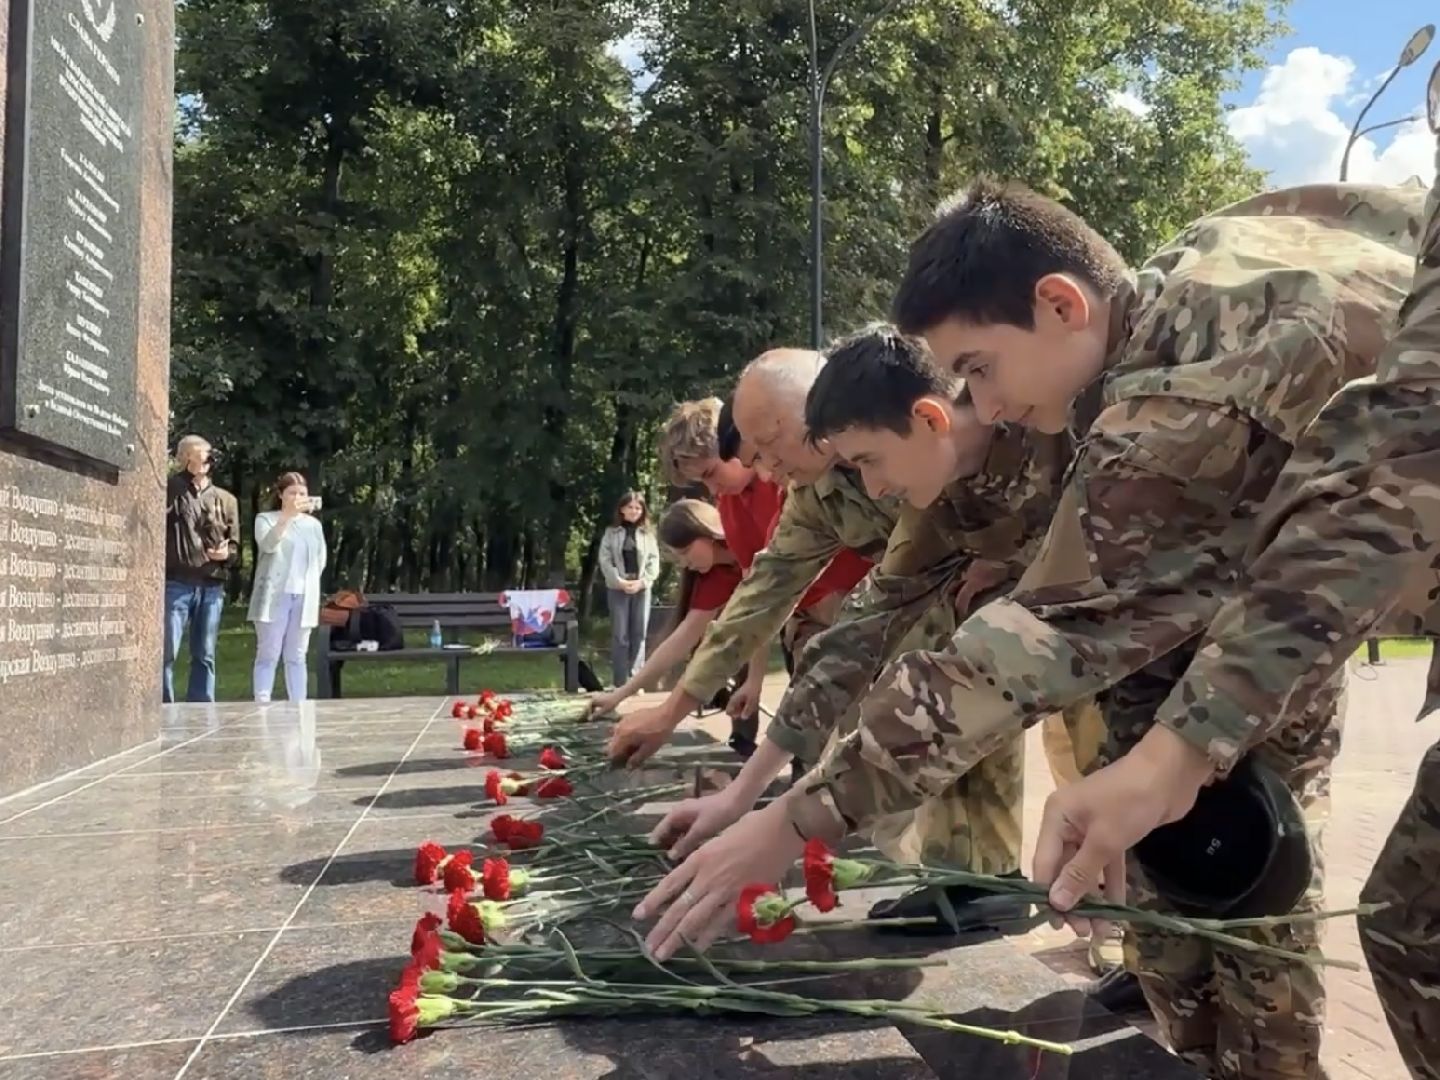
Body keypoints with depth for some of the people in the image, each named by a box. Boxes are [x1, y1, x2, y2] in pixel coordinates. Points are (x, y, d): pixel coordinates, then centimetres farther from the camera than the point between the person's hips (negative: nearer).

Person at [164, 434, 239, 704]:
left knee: (205, 656, 8)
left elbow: (235, 546, 17)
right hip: (176, 583, -3)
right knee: (167, 651, -6)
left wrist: (226, 553, -6)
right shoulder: (170, 491, 6)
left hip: (212, 587, 3)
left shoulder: (226, 500, 15)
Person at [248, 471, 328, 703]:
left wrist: (308, 582, 8)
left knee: (296, 657, 7)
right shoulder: (266, 519, 2)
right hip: (274, 597, -4)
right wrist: (287, 515, -28)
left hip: (304, 598, 4)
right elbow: (268, 545, -18)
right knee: (268, 655, -4)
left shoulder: (314, 524, 15)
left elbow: (321, 559, 20)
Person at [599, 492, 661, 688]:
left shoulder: (647, 534, 9)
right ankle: (620, 682, 2)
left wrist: (642, 582, -10)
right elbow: (605, 560, -1)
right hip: (618, 588, -1)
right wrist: (620, 581, -12)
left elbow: (654, 561, 4)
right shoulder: (611, 533, 6)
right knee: (620, 635, -2)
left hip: (642, 589, 1)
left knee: (639, 634, 1)